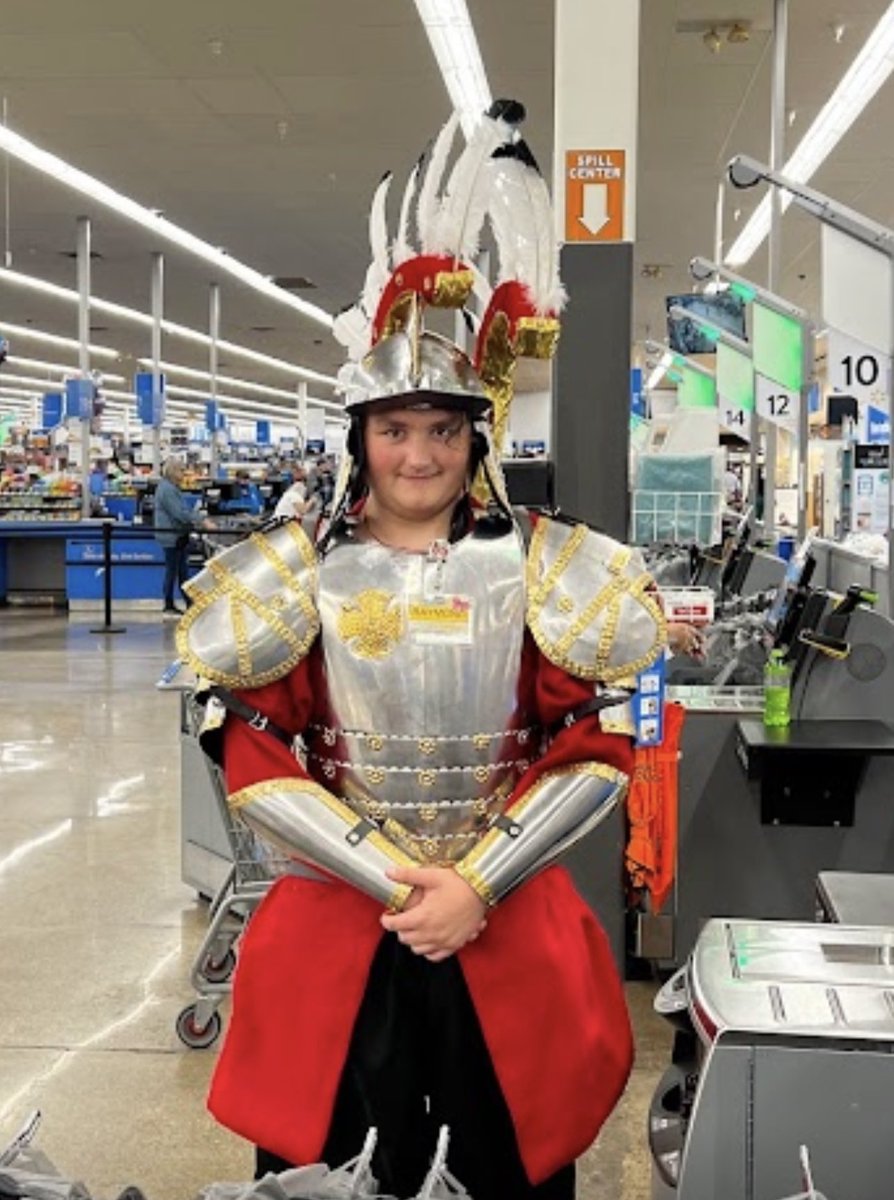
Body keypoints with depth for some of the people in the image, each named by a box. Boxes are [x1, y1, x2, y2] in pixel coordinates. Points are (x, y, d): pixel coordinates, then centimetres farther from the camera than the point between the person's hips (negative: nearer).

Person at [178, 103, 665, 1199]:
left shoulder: (535, 567, -2)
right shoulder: (304, 572, -2)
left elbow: (592, 746, -4)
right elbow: (253, 751, -5)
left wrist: (475, 884, -13)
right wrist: (391, 881, -13)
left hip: (511, 925, 1)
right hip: (336, 923, 0)